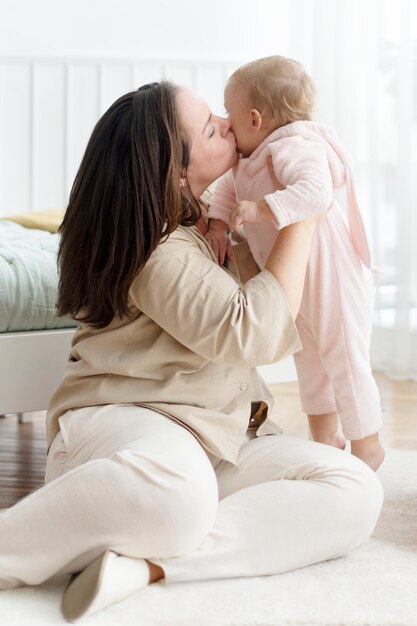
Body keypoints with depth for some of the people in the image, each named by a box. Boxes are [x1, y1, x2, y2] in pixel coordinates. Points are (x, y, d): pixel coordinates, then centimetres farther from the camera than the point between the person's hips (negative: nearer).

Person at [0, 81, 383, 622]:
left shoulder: (201, 222, 17)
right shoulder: (162, 252, -13)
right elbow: (257, 332, -22)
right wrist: (304, 214, -13)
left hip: (217, 442, 9)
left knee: (357, 490, -17)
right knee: (176, 488, -46)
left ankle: (146, 562, -29)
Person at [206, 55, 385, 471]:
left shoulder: (295, 148, -28)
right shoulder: (248, 160, 3)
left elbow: (316, 190, -42)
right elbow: (227, 189, 11)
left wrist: (263, 209, -48)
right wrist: (218, 222, -8)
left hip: (333, 279, -10)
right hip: (295, 285, 10)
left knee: (345, 363, 2)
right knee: (309, 362, 22)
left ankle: (367, 446, 19)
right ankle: (326, 440, 38)